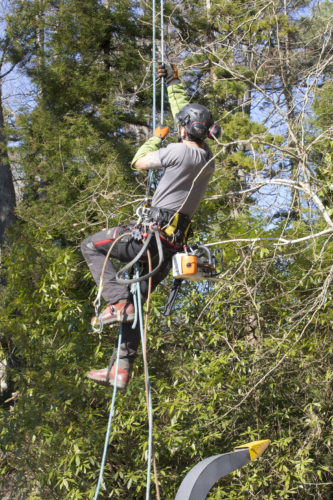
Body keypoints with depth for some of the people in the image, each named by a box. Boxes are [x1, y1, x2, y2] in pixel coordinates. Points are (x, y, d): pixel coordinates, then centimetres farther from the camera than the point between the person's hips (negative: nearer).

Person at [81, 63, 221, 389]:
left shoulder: (180, 151, -11)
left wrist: (157, 137, 18)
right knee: (133, 304, 15)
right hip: (174, 243, 8)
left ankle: (117, 302, -11)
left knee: (91, 247, 4)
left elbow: (139, 163, 2)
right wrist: (173, 83, 36)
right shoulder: (207, 156, 13)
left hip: (154, 231, -8)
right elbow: (187, 113, 27)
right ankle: (121, 369, 13)